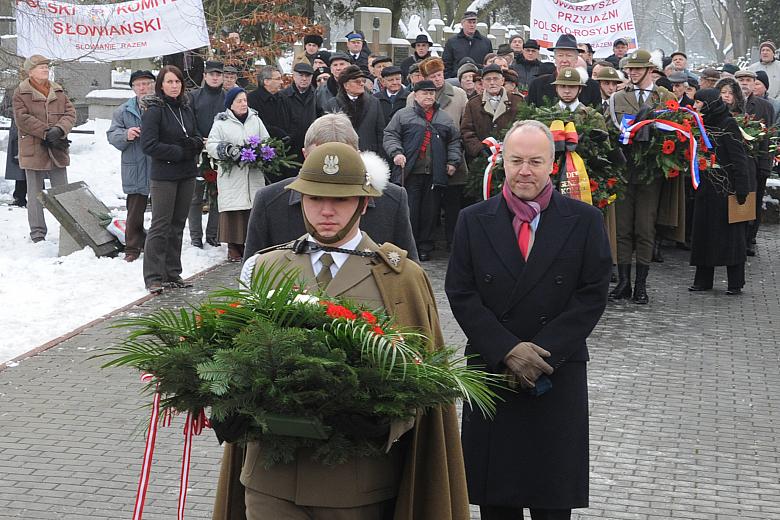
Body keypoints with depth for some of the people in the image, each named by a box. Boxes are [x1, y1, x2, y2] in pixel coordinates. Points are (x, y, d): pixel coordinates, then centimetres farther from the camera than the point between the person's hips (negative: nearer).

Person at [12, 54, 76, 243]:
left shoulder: (58, 91, 12)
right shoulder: (21, 93, -2)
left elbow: (70, 113, 3)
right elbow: (22, 119, -12)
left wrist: (59, 130, -16)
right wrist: (47, 133, -18)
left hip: (57, 151, 3)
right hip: (33, 150, -3)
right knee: (35, 194, 5)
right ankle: (37, 233, 11)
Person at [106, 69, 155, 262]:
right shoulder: (123, 110, 6)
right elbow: (112, 135, 4)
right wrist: (126, 135, -16)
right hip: (135, 170, 1)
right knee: (134, 212, 7)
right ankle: (132, 248, 17)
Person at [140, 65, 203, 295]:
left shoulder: (186, 109, 11)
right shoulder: (154, 110, -9)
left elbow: (198, 136, 18)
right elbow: (149, 144, -16)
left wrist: (194, 143, -6)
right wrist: (179, 152, -15)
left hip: (186, 175, 7)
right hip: (163, 176, -7)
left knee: (177, 225, 11)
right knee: (160, 226, -6)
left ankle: (172, 274, 19)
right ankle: (153, 277, -1)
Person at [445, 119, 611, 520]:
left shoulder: (584, 221, 0)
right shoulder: (473, 221, 3)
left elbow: (592, 296, -4)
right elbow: (461, 295, -1)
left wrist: (542, 351, -13)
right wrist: (507, 350, -13)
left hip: (558, 374, -1)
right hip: (491, 372, 1)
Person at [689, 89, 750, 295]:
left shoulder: (728, 125, -11)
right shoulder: (703, 124, 10)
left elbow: (739, 158, -14)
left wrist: (741, 189, -19)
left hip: (726, 186, -7)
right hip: (706, 187, 7)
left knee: (730, 232, -1)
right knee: (703, 231, 8)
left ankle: (736, 282, 5)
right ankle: (703, 279, 15)